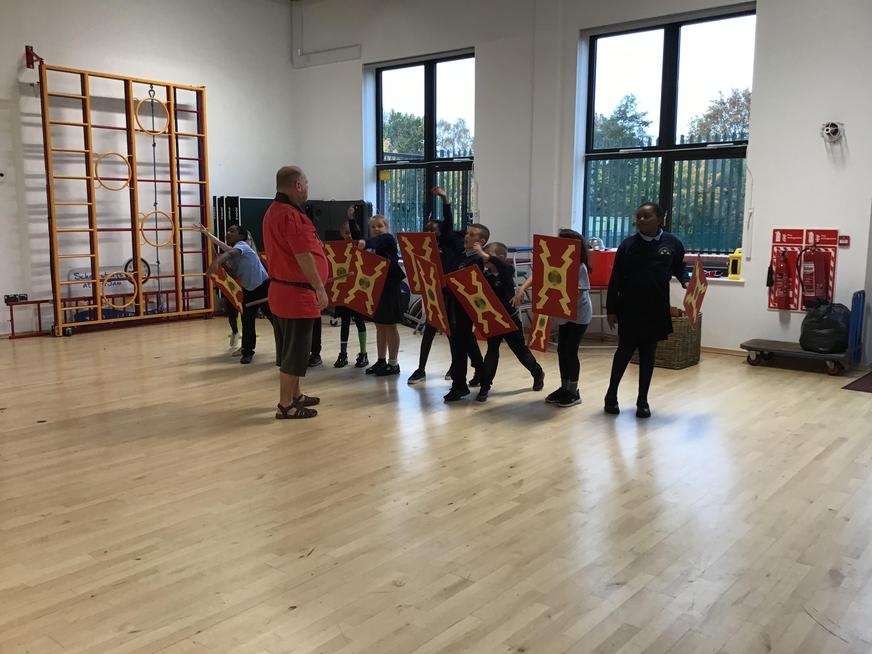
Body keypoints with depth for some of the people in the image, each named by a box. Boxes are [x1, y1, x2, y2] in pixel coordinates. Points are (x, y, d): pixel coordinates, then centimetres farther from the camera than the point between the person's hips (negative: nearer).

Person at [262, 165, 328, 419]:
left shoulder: (273, 211, 14)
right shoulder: (291, 215, -19)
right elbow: (303, 256, -23)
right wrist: (320, 288, -18)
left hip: (280, 290, 11)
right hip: (296, 293, -10)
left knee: (288, 349, 18)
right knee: (295, 351, -2)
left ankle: (294, 395, 30)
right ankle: (286, 405, 4)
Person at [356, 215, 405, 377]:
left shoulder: (388, 239, -8)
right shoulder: (373, 244, 14)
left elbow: (377, 241, -31)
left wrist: (365, 243, -50)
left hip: (390, 286, -7)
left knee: (390, 325, -2)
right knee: (379, 325, 12)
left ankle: (393, 363, 5)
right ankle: (381, 360, 20)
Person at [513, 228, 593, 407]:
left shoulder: (579, 267, -19)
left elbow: (576, 294, -23)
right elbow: (536, 275, -8)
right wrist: (522, 289, -23)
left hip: (579, 315, -7)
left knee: (570, 351, -3)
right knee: (561, 350, 11)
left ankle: (573, 392, 9)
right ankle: (564, 388, 23)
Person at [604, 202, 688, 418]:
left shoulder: (672, 243, -1)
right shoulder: (628, 244, -3)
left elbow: (679, 268, 14)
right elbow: (615, 279, -3)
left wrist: (686, 282, -8)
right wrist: (611, 309, -5)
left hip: (656, 309, 1)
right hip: (629, 309, -1)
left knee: (648, 355, 9)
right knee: (625, 351, 5)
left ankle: (642, 400, 20)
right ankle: (611, 395, 20)